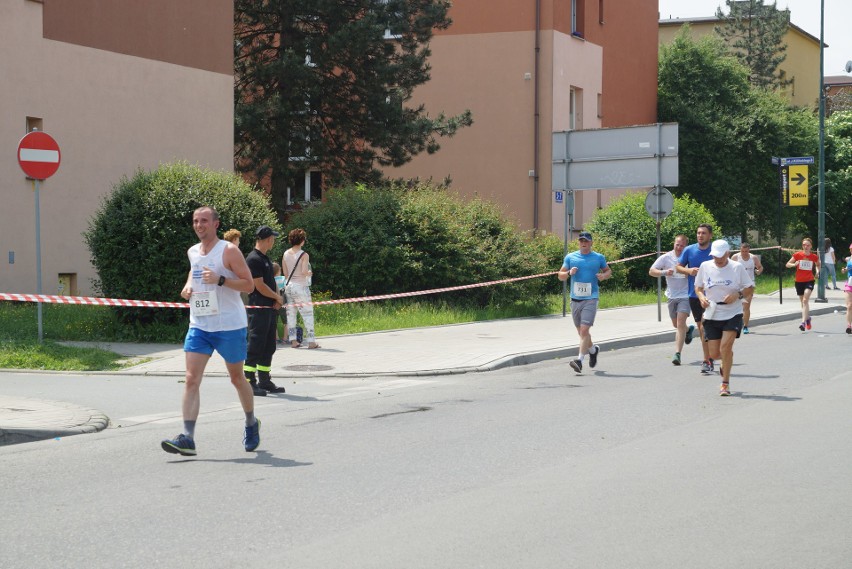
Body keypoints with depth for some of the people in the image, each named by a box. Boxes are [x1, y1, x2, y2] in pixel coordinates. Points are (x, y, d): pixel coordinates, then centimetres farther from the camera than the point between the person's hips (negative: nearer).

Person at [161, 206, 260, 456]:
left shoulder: (228, 251, -9)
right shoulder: (192, 252, 9)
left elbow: (248, 285, -11)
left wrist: (220, 280, -24)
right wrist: (188, 285, 11)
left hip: (230, 326, -5)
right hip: (199, 325, 5)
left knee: (237, 378, 11)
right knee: (191, 379, -10)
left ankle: (251, 424, 35)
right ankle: (187, 438, -16)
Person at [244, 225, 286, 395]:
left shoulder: (265, 258, 17)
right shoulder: (253, 259, -14)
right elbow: (260, 286, -18)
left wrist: (277, 300, 1)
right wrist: (277, 297, -5)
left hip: (270, 309, 10)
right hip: (258, 309, -10)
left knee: (268, 347, 13)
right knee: (255, 346, -8)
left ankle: (264, 381, 20)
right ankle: (250, 382, -6)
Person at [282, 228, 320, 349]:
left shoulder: (286, 254, 5)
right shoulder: (304, 255, -12)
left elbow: (285, 272, 7)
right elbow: (304, 272, -19)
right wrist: (309, 273, 2)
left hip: (289, 286, 6)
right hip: (300, 286, -6)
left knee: (290, 314, 10)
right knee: (307, 313, 0)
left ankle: (293, 340, 11)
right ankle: (311, 341, -2)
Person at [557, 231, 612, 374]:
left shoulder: (599, 258, 5)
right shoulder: (570, 257, 8)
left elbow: (608, 271, 19)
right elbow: (560, 275, 11)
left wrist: (604, 276, -4)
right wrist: (569, 273, -10)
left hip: (590, 299, -4)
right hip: (575, 299, 4)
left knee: (584, 330, -16)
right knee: (581, 332, 14)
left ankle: (580, 360, -20)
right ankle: (593, 349, 42)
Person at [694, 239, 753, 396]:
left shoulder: (737, 267, -5)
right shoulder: (705, 266, 1)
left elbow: (750, 287, 3)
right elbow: (698, 287, 13)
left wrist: (738, 295, -16)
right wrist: (701, 297, -9)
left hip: (733, 314, -3)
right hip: (712, 315, 3)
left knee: (726, 346, -18)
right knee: (714, 353, 2)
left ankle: (725, 383, -4)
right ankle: (727, 361, 42)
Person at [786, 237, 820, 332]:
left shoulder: (814, 256, 0)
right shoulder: (797, 255, -3)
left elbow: (818, 265, 21)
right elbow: (787, 264, 2)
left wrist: (817, 271, 3)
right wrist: (794, 264, -18)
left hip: (809, 281, -2)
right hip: (799, 281, 2)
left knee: (805, 300, -20)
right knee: (803, 302, 13)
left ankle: (803, 322, -26)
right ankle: (808, 318, 39)